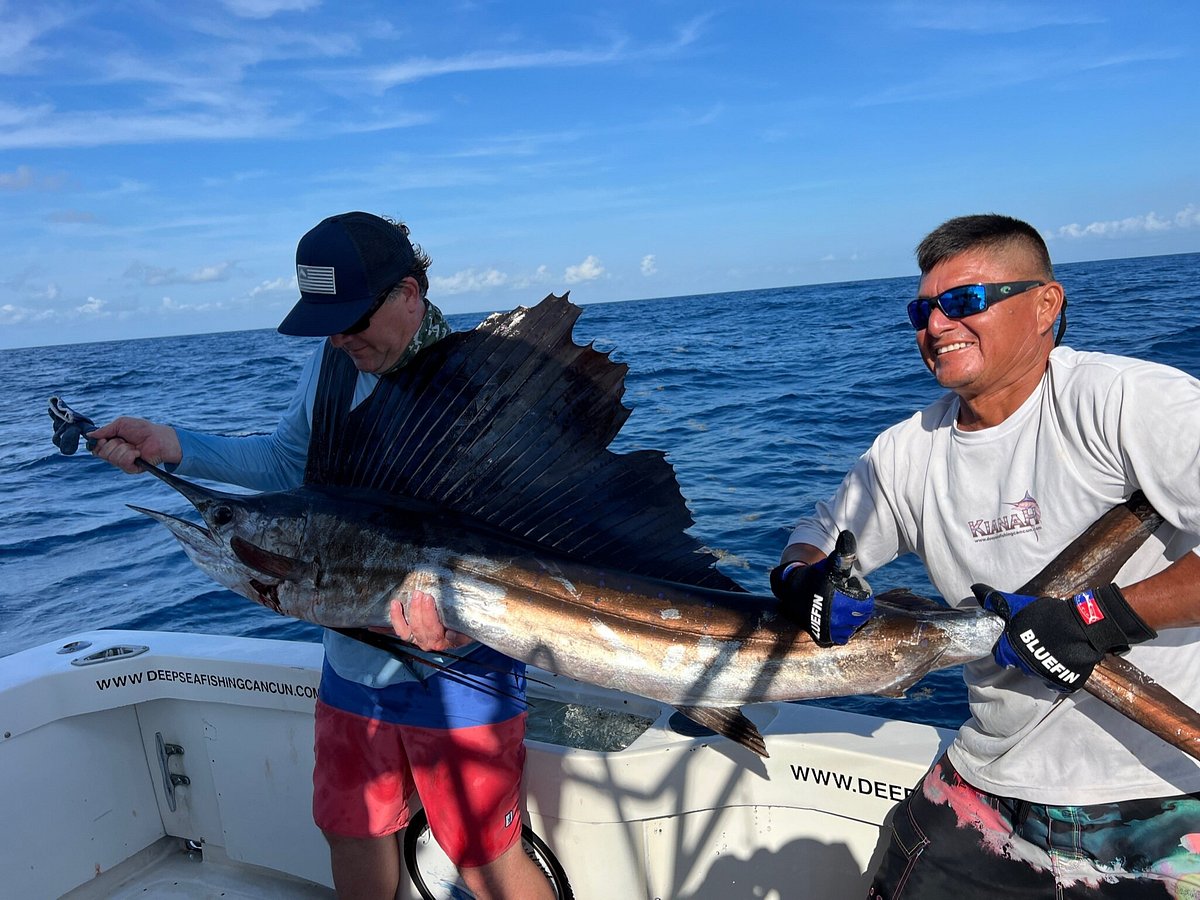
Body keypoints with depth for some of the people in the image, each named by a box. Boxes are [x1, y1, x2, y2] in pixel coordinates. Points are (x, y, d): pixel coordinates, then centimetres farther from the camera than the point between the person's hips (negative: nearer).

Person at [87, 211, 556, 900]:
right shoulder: (334, 365, 0)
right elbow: (287, 461, 14)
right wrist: (171, 446, 3)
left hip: (460, 674, -6)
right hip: (353, 663, 7)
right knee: (353, 834, 23)